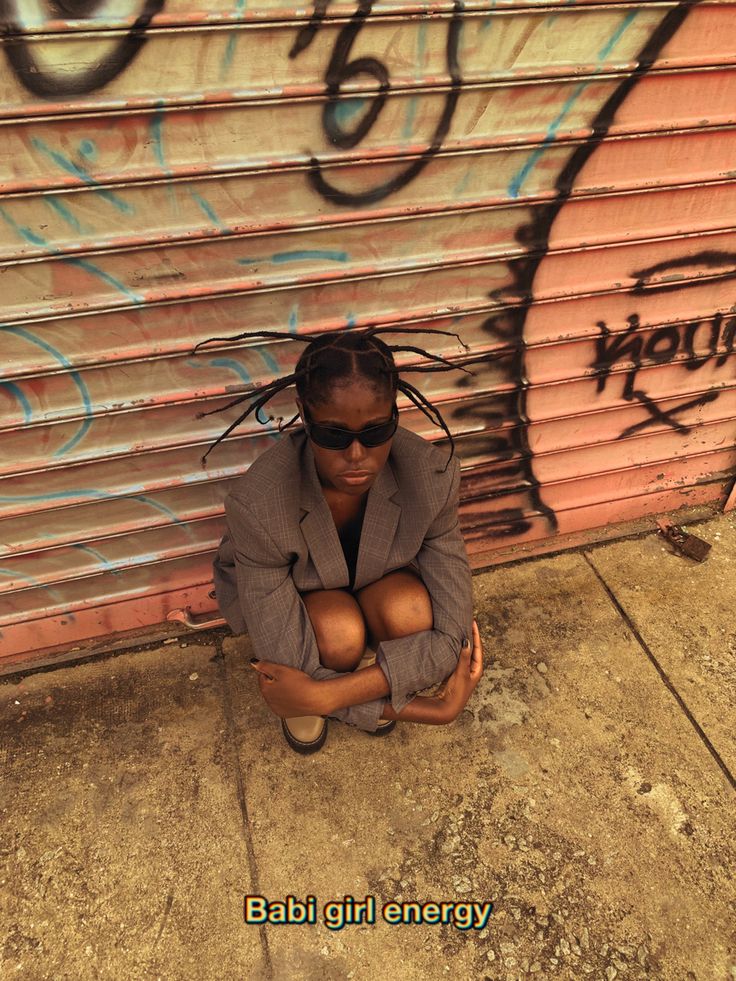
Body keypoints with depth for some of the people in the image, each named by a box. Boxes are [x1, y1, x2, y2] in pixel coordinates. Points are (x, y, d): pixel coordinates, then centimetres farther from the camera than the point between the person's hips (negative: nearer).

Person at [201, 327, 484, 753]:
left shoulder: (431, 475, -32)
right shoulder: (257, 504, -38)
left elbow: (453, 633, -29)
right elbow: (292, 668, -31)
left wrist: (327, 695, -37)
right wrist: (421, 709, -30)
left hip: (380, 585, 2)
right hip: (284, 595, -2)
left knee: (410, 611, -31)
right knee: (339, 633, -34)